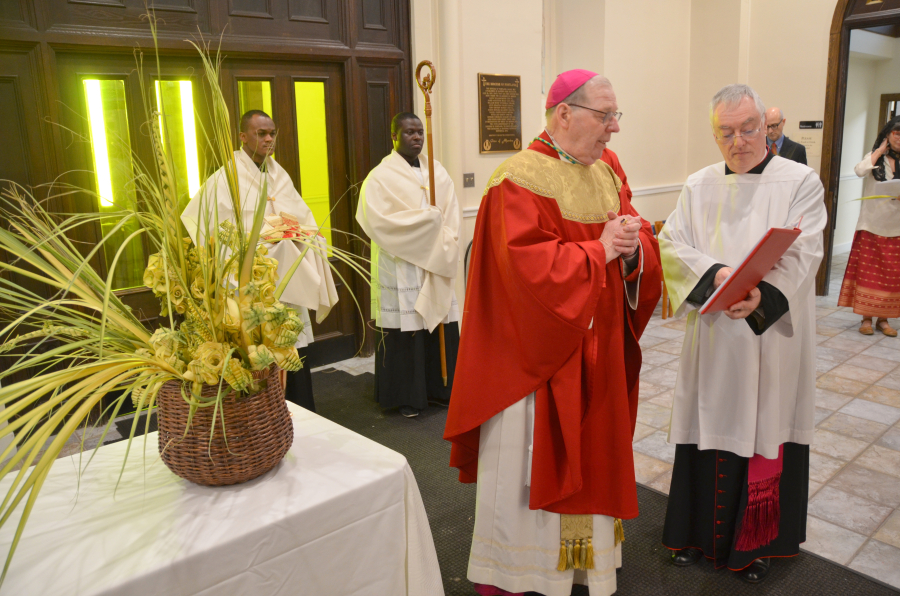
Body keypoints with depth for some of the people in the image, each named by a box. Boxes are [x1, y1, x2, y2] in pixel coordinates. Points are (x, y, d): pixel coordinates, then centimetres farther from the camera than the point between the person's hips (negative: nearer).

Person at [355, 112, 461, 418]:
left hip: (437, 265, 5)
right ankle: (407, 396, 14)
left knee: (441, 325, 6)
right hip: (401, 268, -5)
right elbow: (379, 220, -16)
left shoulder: (436, 171, 11)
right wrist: (427, 218, -15)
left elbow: (451, 213, 7)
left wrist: (444, 247, -9)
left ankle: (440, 388, 22)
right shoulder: (381, 176, -5)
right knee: (406, 328, 0)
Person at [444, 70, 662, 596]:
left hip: (598, 350, 8)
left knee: (589, 452, 19)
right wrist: (599, 250, -18)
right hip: (538, 353, -7)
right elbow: (529, 270, -25)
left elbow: (639, 234, 10)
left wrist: (632, 243, -13)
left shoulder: (606, 168, 8)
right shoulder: (520, 181, -17)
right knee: (529, 461, 4)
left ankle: (587, 553, 41)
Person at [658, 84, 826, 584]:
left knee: (764, 438, 7)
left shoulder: (800, 182, -2)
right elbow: (672, 245, -3)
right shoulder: (699, 186, 7)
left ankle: (755, 544, 27)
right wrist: (717, 273, -21)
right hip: (711, 340, 2)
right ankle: (699, 531, 30)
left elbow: (801, 256, -12)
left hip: (771, 342, -2)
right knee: (707, 435, 11)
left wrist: (763, 295, -30)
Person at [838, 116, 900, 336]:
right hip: (872, 224, -2)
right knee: (867, 271, 0)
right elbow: (860, 171, -18)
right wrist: (880, 150, -8)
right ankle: (866, 318, 9)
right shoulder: (874, 157, 4)